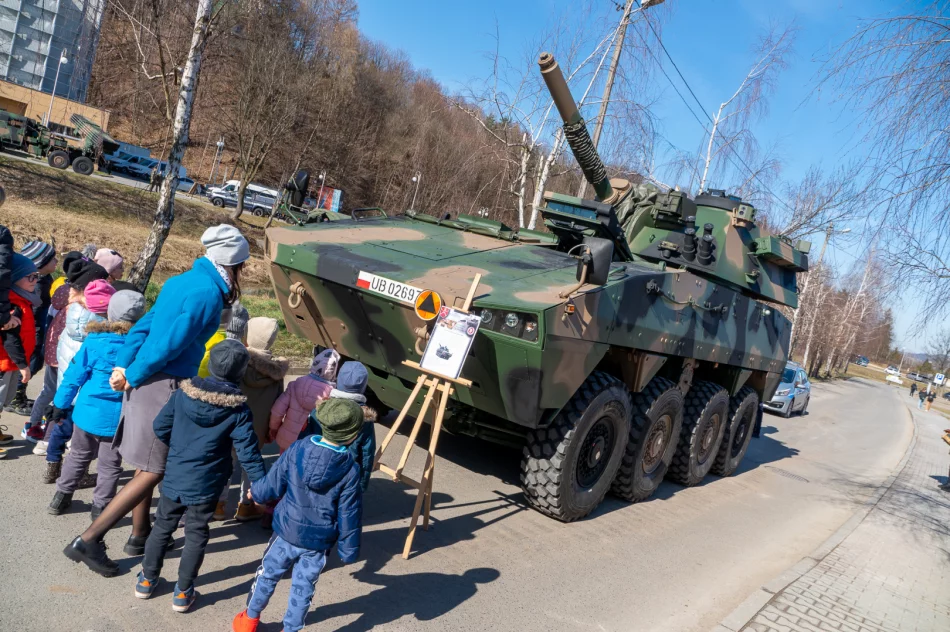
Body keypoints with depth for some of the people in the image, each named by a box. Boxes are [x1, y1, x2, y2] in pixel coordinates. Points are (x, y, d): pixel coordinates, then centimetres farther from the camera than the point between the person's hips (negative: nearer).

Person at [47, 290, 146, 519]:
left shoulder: (94, 341, -8)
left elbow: (74, 376, -3)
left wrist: (61, 405, 8)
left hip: (87, 412, 2)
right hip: (117, 417, -2)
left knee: (78, 456, 23)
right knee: (110, 464, 13)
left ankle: (62, 497, 33)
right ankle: (100, 507, 17)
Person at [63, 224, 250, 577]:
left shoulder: (182, 281, 12)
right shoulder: (208, 293, -17)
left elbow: (143, 326, 9)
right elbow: (170, 343, -20)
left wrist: (122, 366, 2)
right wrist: (133, 376, -8)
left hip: (145, 381, 9)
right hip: (164, 386, -9)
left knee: (147, 465, 20)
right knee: (153, 471, 1)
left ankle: (139, 535, 34)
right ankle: (88, 541, 4)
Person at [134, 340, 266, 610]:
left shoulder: (183, 393, -7)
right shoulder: (238, 410, -16)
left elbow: (160, 428, 1)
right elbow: (248, 452, -16)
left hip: (173, 478, 3)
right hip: (205, 486, -3)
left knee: (162, 527, 21)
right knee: (196, 535, 12)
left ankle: (147, 580, 35)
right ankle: (182, 592, 20)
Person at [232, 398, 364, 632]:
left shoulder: (297, 449, -16)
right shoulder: (350, 471, -20)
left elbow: (273, 483, -3)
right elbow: (349, 516, -12)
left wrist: (255, 492, 19)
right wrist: (348, 551, 0)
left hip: (286, 532, 2)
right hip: (318, 542, -2)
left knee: (268, 574, 23)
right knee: (303, 587, 16)